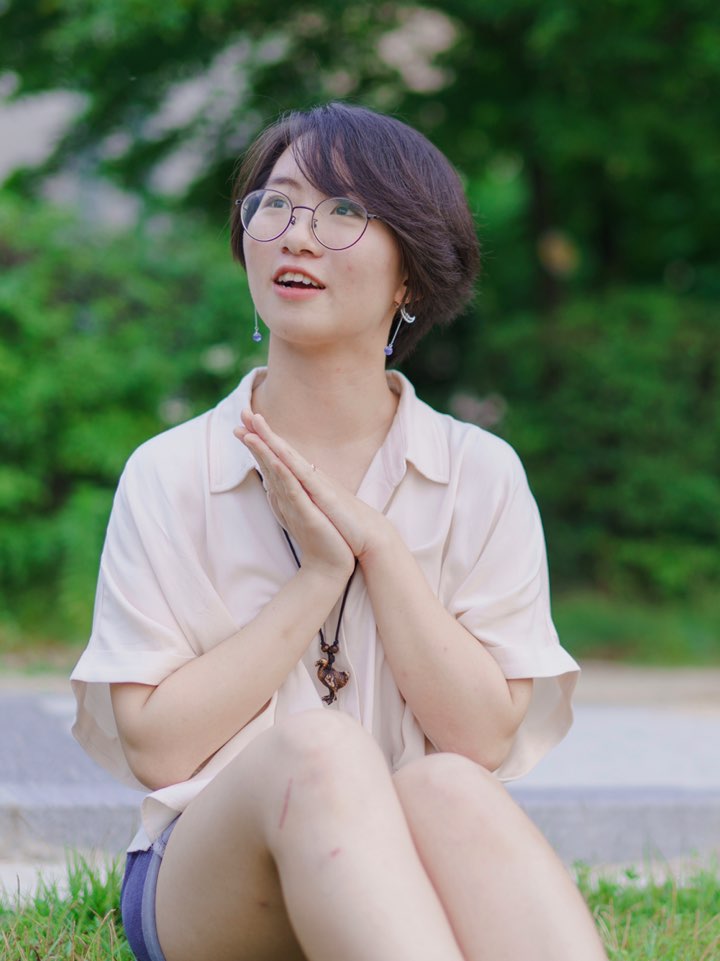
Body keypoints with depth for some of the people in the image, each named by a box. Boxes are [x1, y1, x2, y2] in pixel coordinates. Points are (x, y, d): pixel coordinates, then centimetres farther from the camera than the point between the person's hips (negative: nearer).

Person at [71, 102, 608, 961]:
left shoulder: (480, 478, 5)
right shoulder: (169, 476, 2)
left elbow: (482, 739, -4)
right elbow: (157, 747, -6)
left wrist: (378, 545, -12)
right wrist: (318, 577, -10)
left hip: (414, 886, 1)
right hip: (201, 878, -1)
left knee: (446, 787, -34)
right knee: (313, 748, -34)